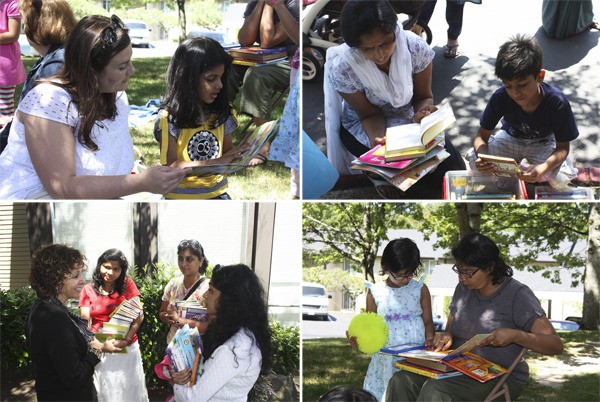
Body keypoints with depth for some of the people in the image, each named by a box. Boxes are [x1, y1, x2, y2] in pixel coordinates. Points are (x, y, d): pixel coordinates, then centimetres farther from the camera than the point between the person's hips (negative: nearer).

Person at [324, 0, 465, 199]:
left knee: (453, 172, -13)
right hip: (364, 126, -3)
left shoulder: (416, 47, -24)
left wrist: (422, 114, -32)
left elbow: (423, 97, -8)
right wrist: (376, 141, -37)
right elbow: (370, 114, -16)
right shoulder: (342, 68, -29)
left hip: (409, 119, 4)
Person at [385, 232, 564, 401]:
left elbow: (556, 345, -13)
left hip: (501, 378, -6)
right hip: (459, 368, 6)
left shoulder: (517, 295, -9)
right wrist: (446, 337, -2)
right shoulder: (463, 289, 11)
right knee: (401, 381, -21)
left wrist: (515, 335, -29)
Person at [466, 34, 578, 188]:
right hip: (510, 138, 1)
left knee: (561, 178, -29)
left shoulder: (557, 102, -31)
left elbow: (563, 147, -23)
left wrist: (543, 168, -45)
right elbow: (481, 136, -17)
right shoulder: (500, 97, -26)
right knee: (473, 159, -25)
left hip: (542, 144, -1)